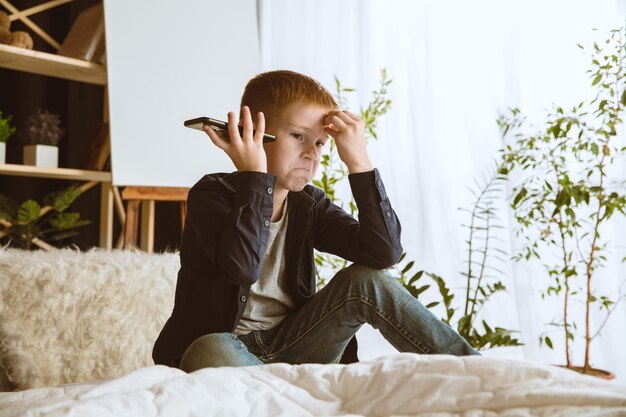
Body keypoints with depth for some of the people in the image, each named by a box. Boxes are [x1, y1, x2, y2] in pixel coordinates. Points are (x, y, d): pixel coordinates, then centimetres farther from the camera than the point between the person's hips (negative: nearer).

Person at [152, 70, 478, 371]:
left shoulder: (310, 205, 4)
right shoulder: (212, 193, -10)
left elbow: (384, 252, -13)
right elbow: (243, 267, -31)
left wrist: (359, 161, -17)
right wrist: (254, 175, -27)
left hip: (291, 348, 4)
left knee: (367, 281, -14)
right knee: (210, 351, -40)